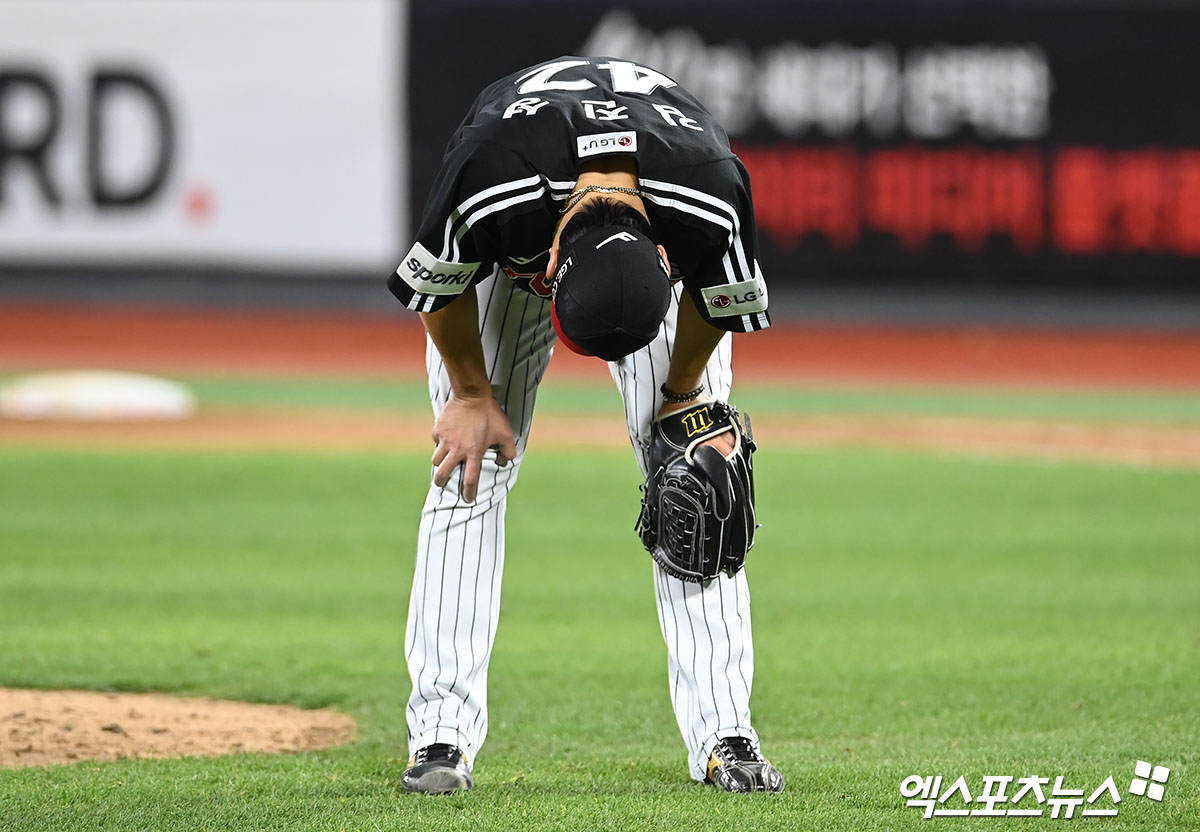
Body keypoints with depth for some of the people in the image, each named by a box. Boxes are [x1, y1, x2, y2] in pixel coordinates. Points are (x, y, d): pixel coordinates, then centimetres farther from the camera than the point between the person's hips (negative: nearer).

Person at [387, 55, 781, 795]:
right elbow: (439, 285, -19)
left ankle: (724, 734, -11)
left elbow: (718, 300, -16)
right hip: (504, 259, 0)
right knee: (470, 465, -12)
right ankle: (442, 734, -11)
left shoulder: (715, 194, -42)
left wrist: (684, 395, -5)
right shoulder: (485, 183, -44)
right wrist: (472, 395, -10)